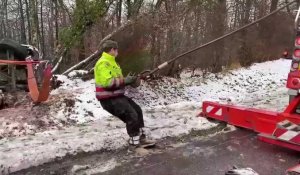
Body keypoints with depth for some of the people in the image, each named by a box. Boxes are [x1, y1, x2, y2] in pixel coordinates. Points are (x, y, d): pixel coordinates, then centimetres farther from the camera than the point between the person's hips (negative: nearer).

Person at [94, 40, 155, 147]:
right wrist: (126, 80, -22)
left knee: (137, 110, 10)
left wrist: (128, 80, 4)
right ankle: (135, 142, 5)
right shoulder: (103, 63, -18)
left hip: (117, 96, 11)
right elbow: (107, 82, -28)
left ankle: (141, 138, 17)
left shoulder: (110, 62, 16)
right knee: (131, 115, -13)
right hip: (109, 99, -11)